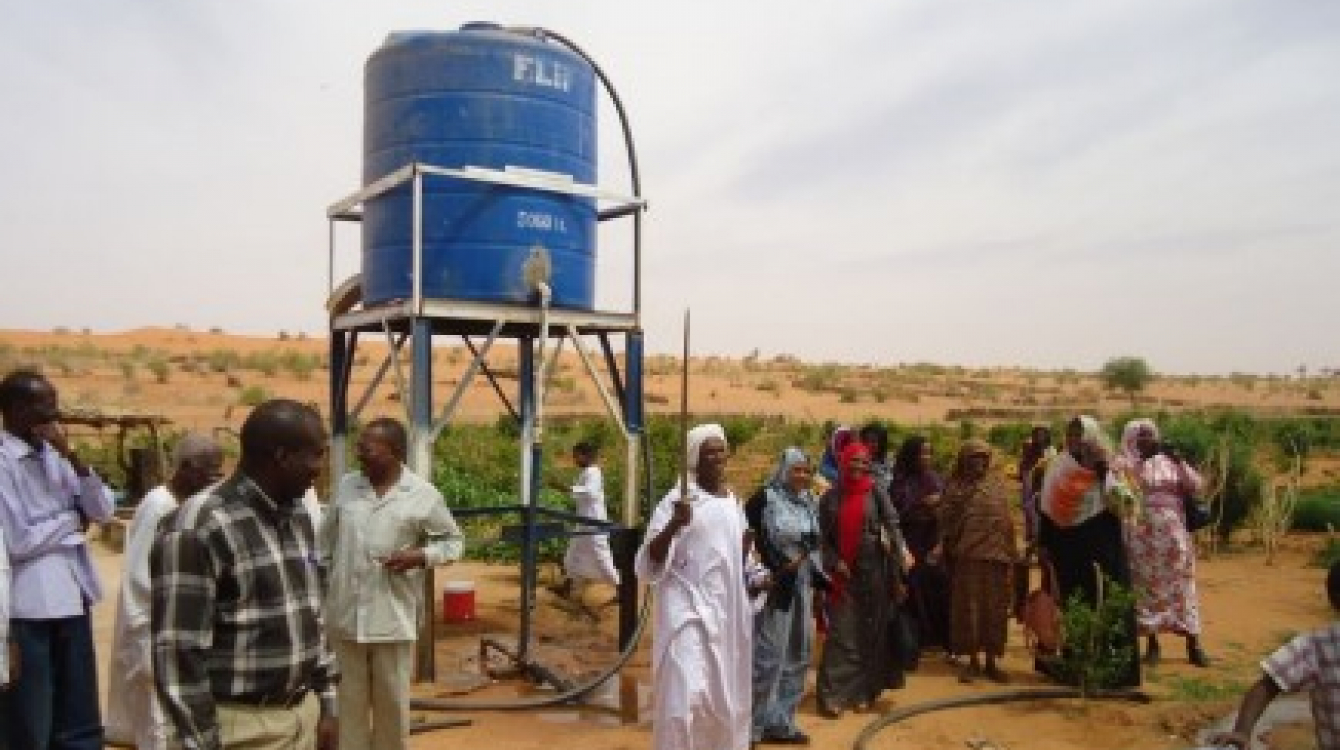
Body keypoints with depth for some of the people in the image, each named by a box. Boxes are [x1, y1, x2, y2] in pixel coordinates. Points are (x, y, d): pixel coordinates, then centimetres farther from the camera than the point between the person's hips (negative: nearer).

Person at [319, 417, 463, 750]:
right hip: (344, 615, 3)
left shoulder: (424, 495, -7)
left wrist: (421, 555, -16)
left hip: (393, 617, -2)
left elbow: (453, 541, 2)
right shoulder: (346, 486, 3)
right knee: (349, 698, 13)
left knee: (392, 700, 11)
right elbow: (326, 546, 11)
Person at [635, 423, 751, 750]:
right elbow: (650, 559, -18)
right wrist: (674, 524, -33)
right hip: (688, 609, -6)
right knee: (686, 693, -14)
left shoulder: (732, 500, 9)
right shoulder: (678, 499, -11)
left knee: (723, 693, 13)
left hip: (725, 609, 7)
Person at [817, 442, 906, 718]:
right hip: (843, 573, 0)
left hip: (873, 572, 0)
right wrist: (834, 562, -8)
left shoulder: (876, 493, -1)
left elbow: (893, 527, -6)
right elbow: (823, 537, 8)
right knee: (842, 635, -3)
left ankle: (864, 691, 18)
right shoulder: (831, 497, 4)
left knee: (871, 633, 6)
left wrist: (898, 567, -13)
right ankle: (833, 694, -2)